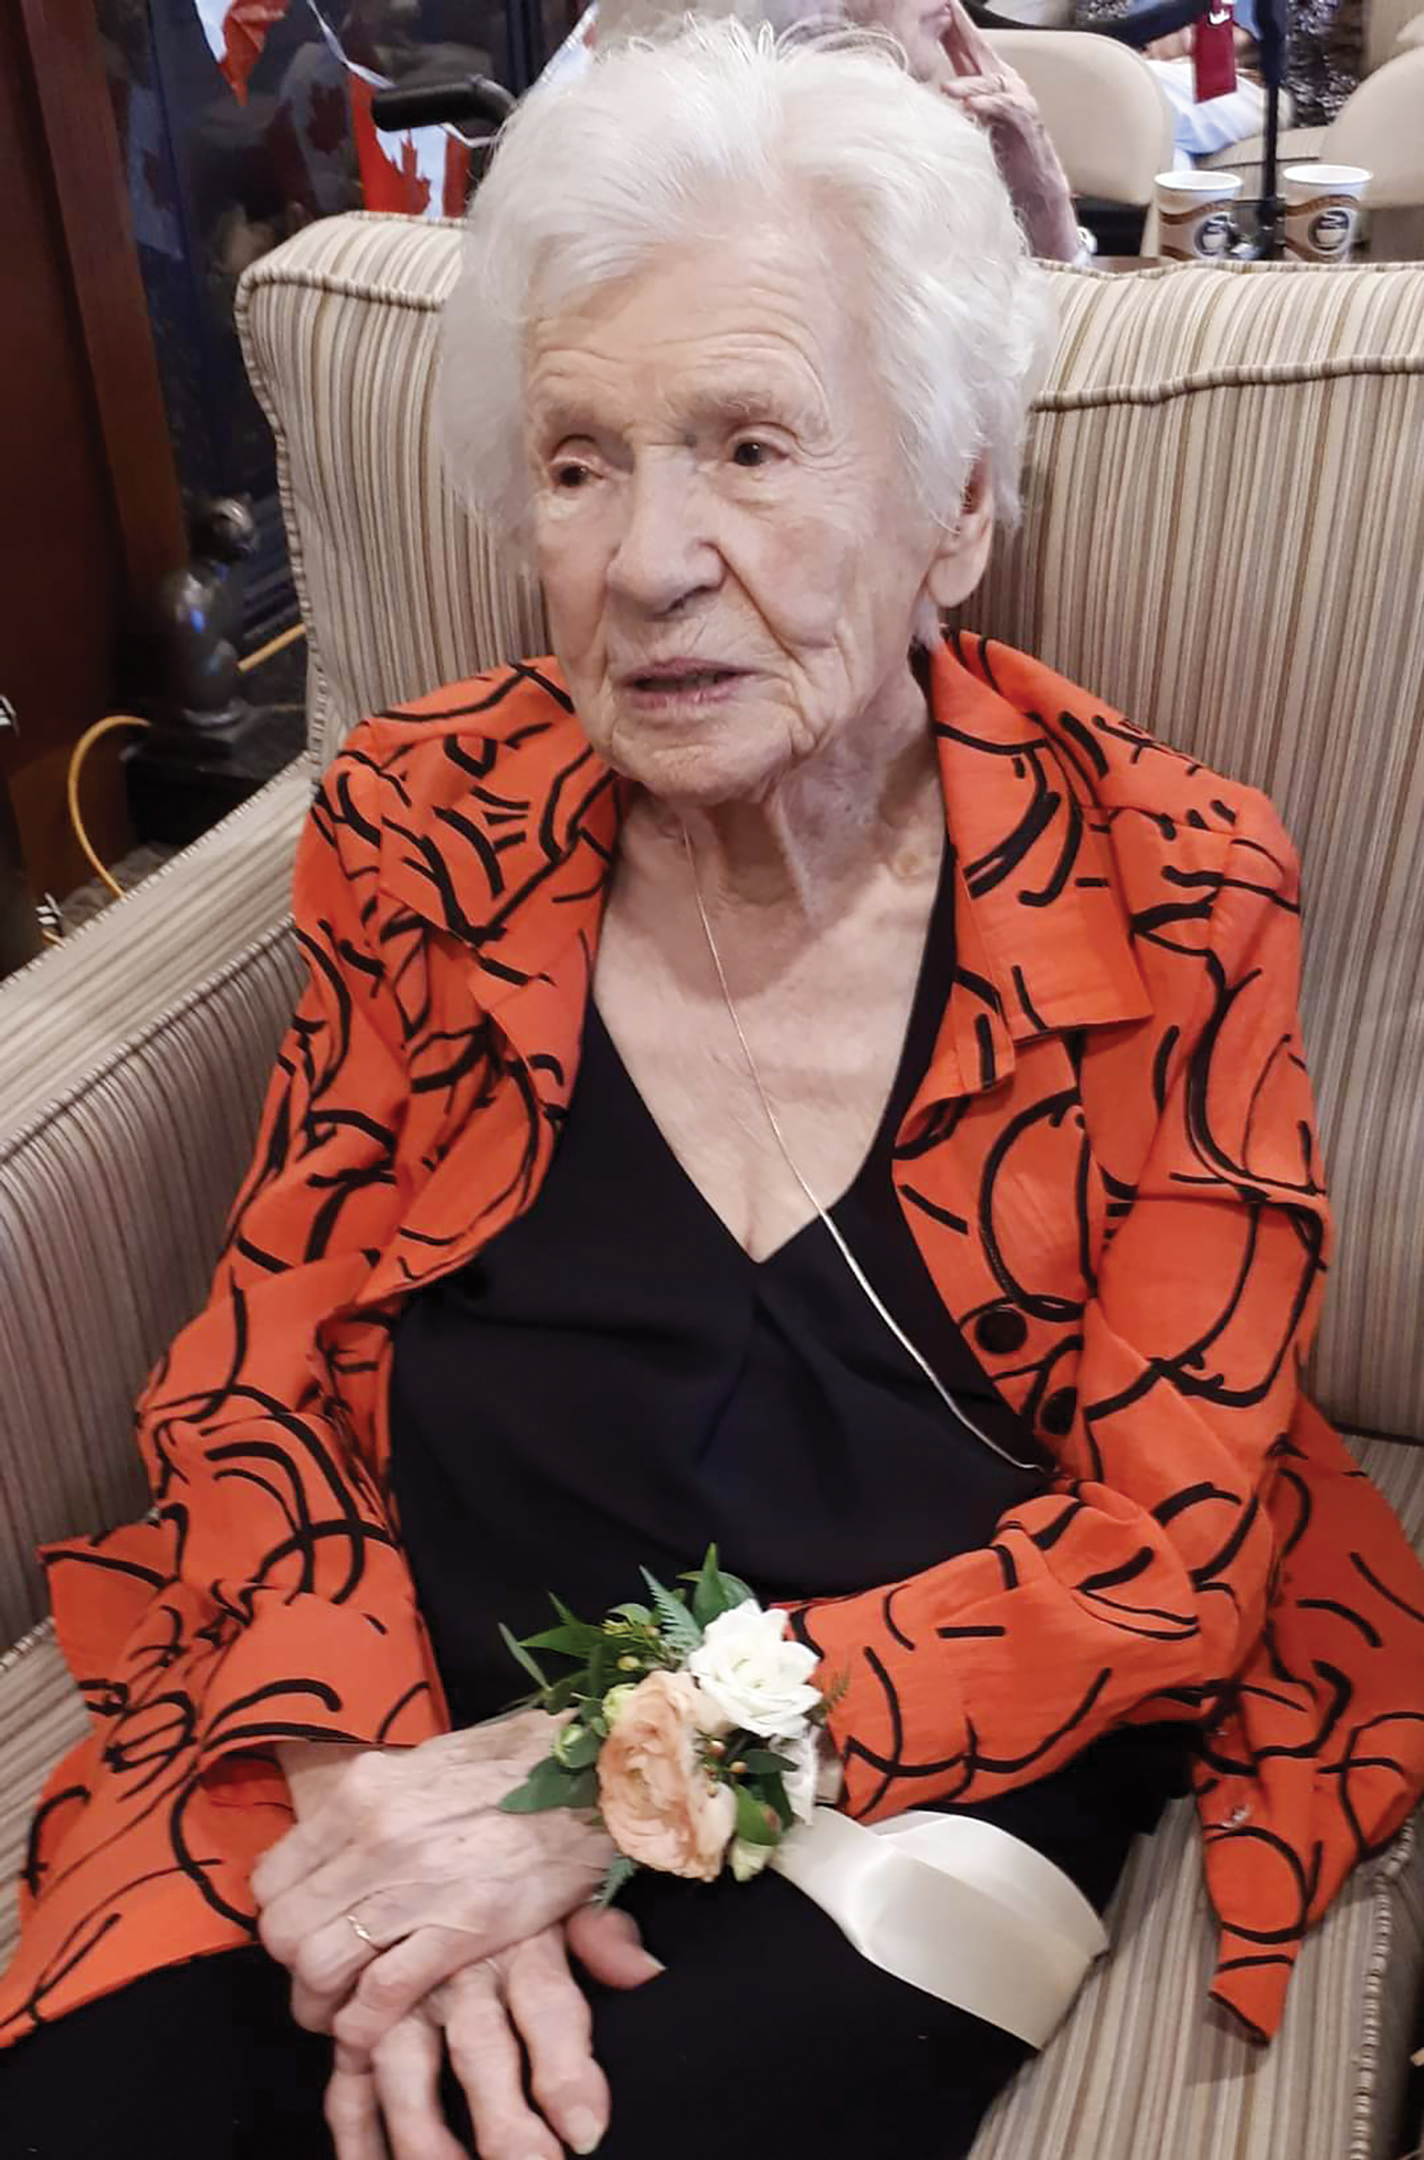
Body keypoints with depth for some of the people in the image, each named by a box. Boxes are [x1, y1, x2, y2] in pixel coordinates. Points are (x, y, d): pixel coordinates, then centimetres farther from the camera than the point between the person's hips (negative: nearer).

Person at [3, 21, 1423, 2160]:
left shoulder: (1163, 898, -9)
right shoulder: (425, 824, -2)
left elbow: (1160, 1549, -9)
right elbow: (252, 1366, 1)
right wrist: (384, 1776, -16)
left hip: (939, 1754, -1)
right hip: (418, 1722, 2)